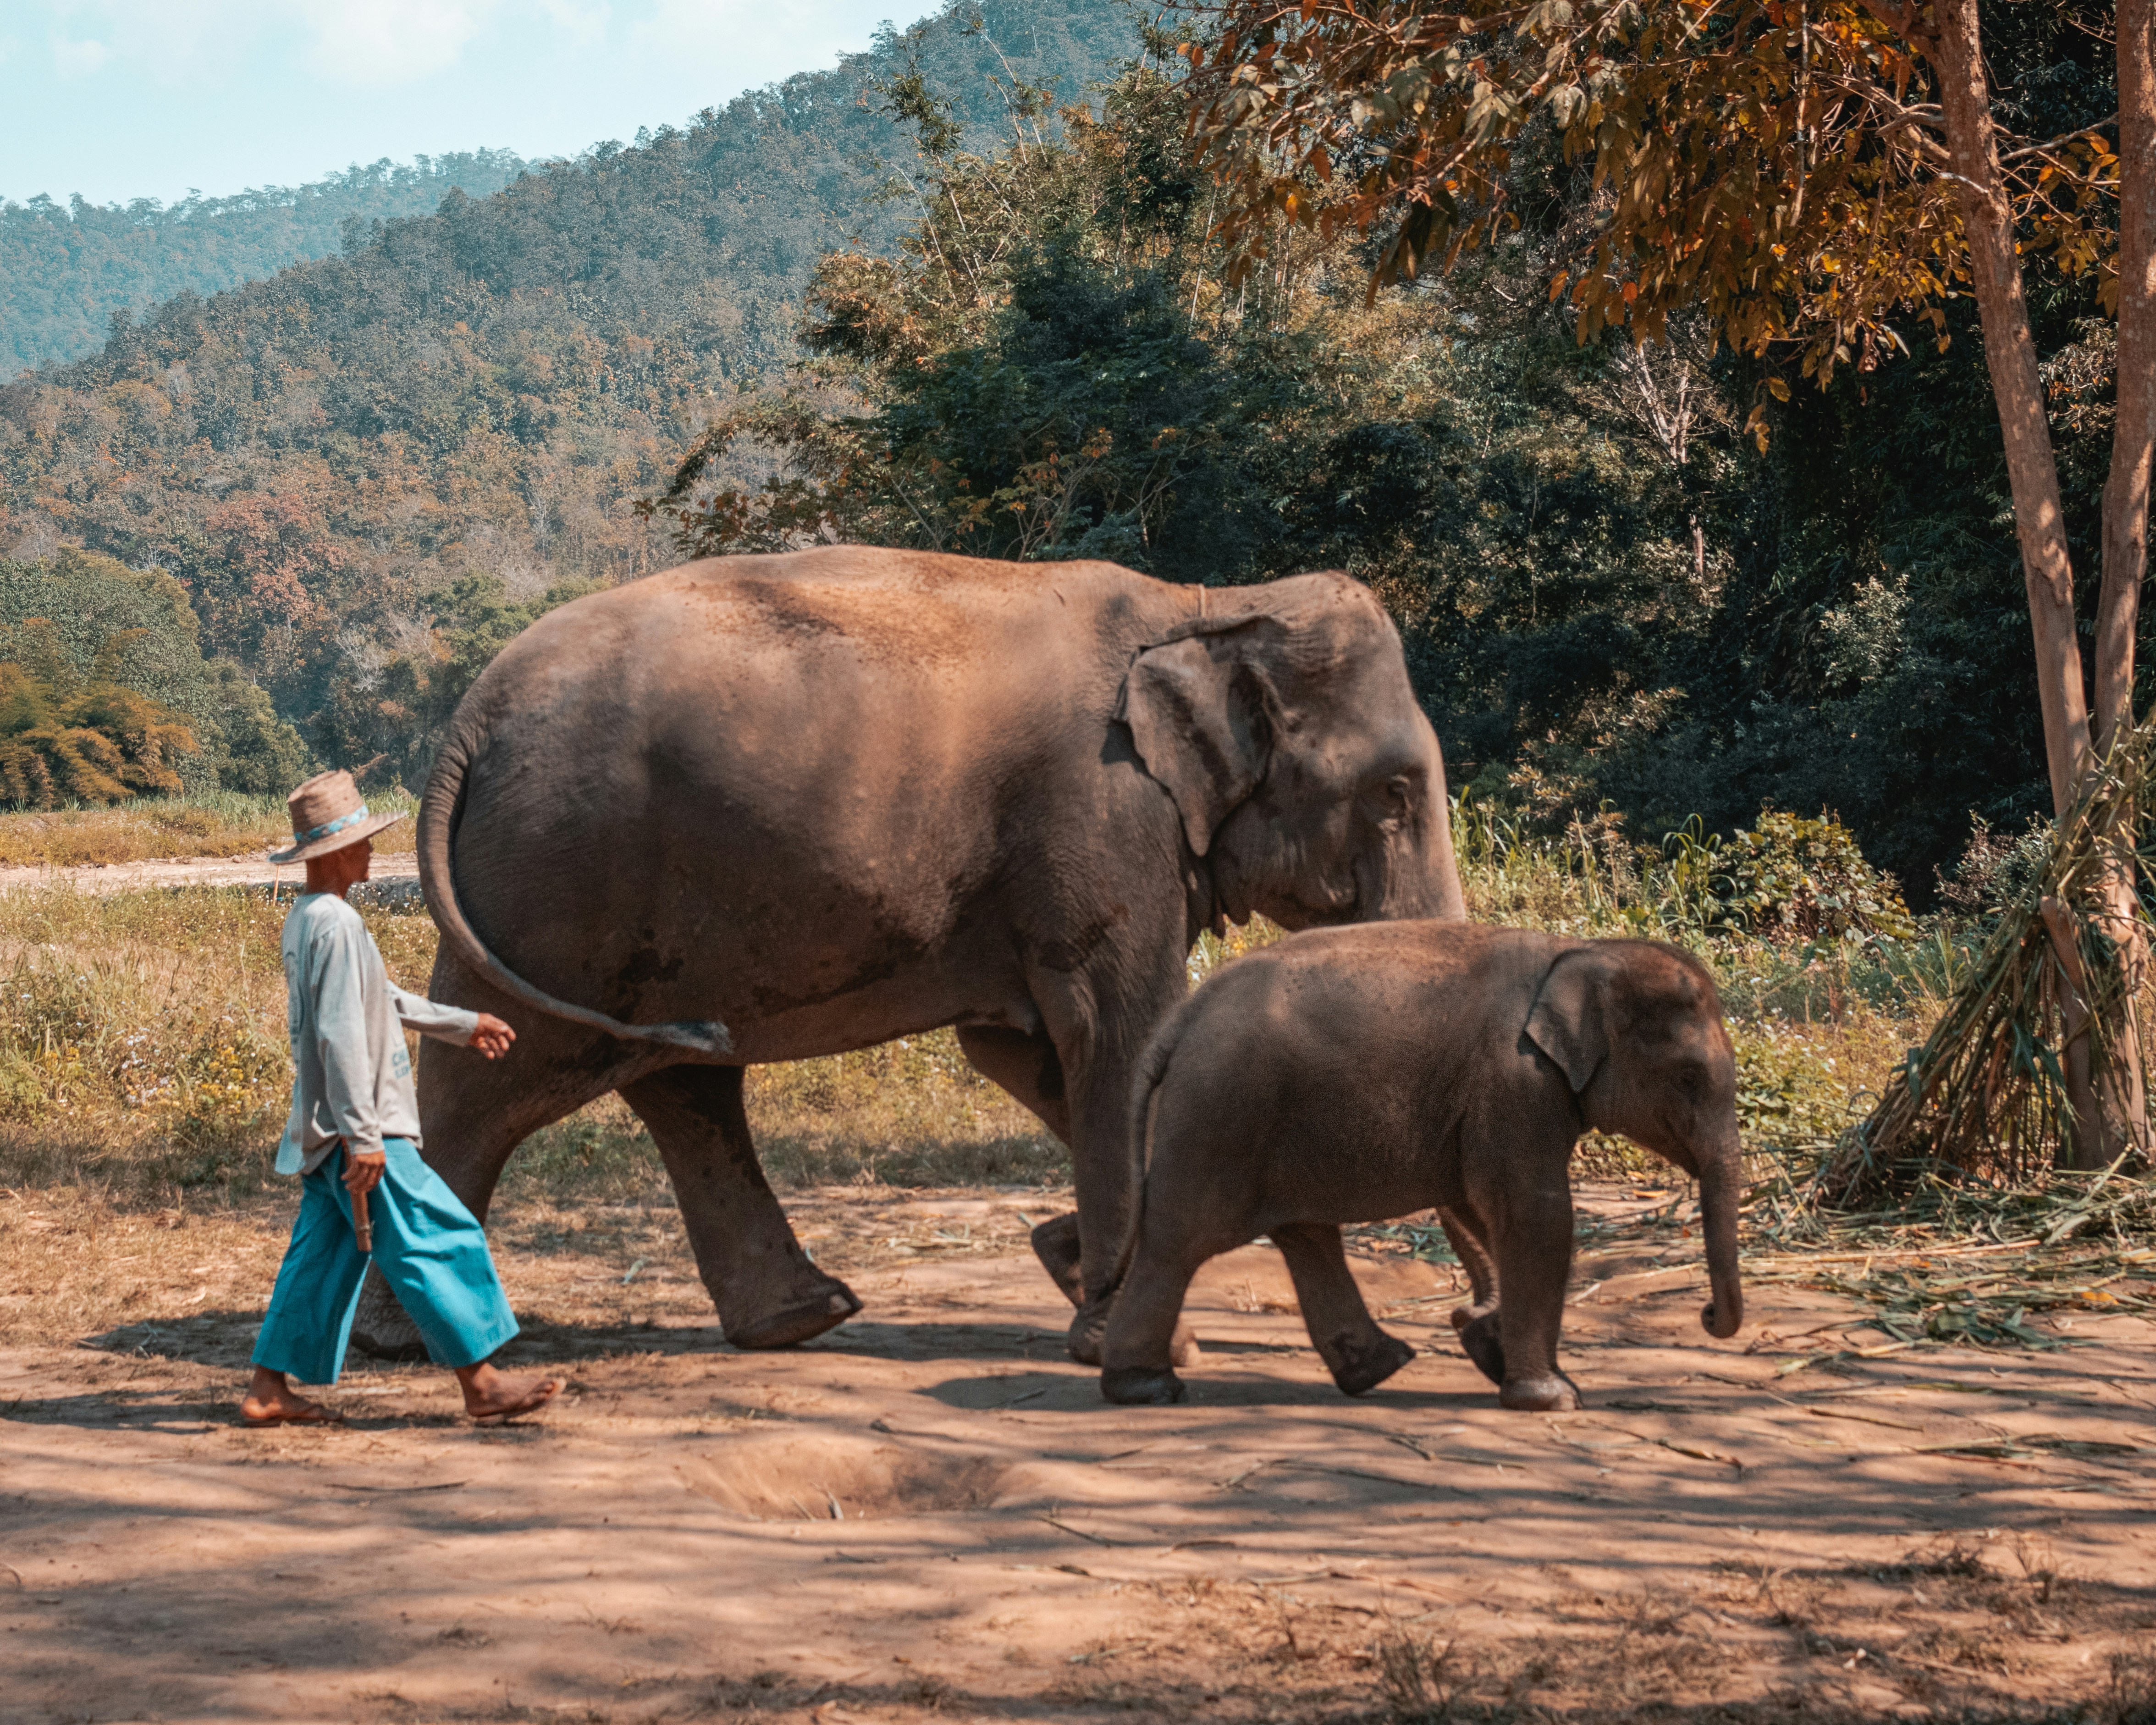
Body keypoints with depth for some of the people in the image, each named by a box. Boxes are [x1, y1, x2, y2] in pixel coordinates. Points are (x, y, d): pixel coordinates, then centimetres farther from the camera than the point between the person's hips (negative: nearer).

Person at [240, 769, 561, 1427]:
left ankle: (269, 1389, 13)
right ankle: (482, 1383, -3)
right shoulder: (336, 925, -17)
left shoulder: (306, 921, 15)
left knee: (320, 1258, 12)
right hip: (359, 1132, -10)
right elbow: (341, 1036, -23)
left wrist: (462, 1024, 36)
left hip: (325, 1133, 10)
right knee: (440, 1243, -5)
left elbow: (383, 1001, 28)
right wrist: (362, 1136, -25)